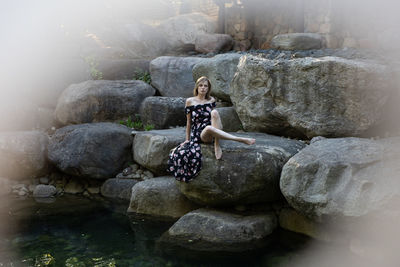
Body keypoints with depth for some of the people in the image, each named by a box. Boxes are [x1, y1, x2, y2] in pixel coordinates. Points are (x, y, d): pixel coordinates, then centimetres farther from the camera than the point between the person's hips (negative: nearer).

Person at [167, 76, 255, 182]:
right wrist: (187, 139, 9)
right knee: (209, 128, -40)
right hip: (199, 133, -3)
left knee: (214, 112, -29)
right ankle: (241, 139, -42)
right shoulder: (190, 101, 4)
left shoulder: (211, 100, 11)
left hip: (214, 132, 3)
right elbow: (189, 122, 8)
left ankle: (217, 145, -29)